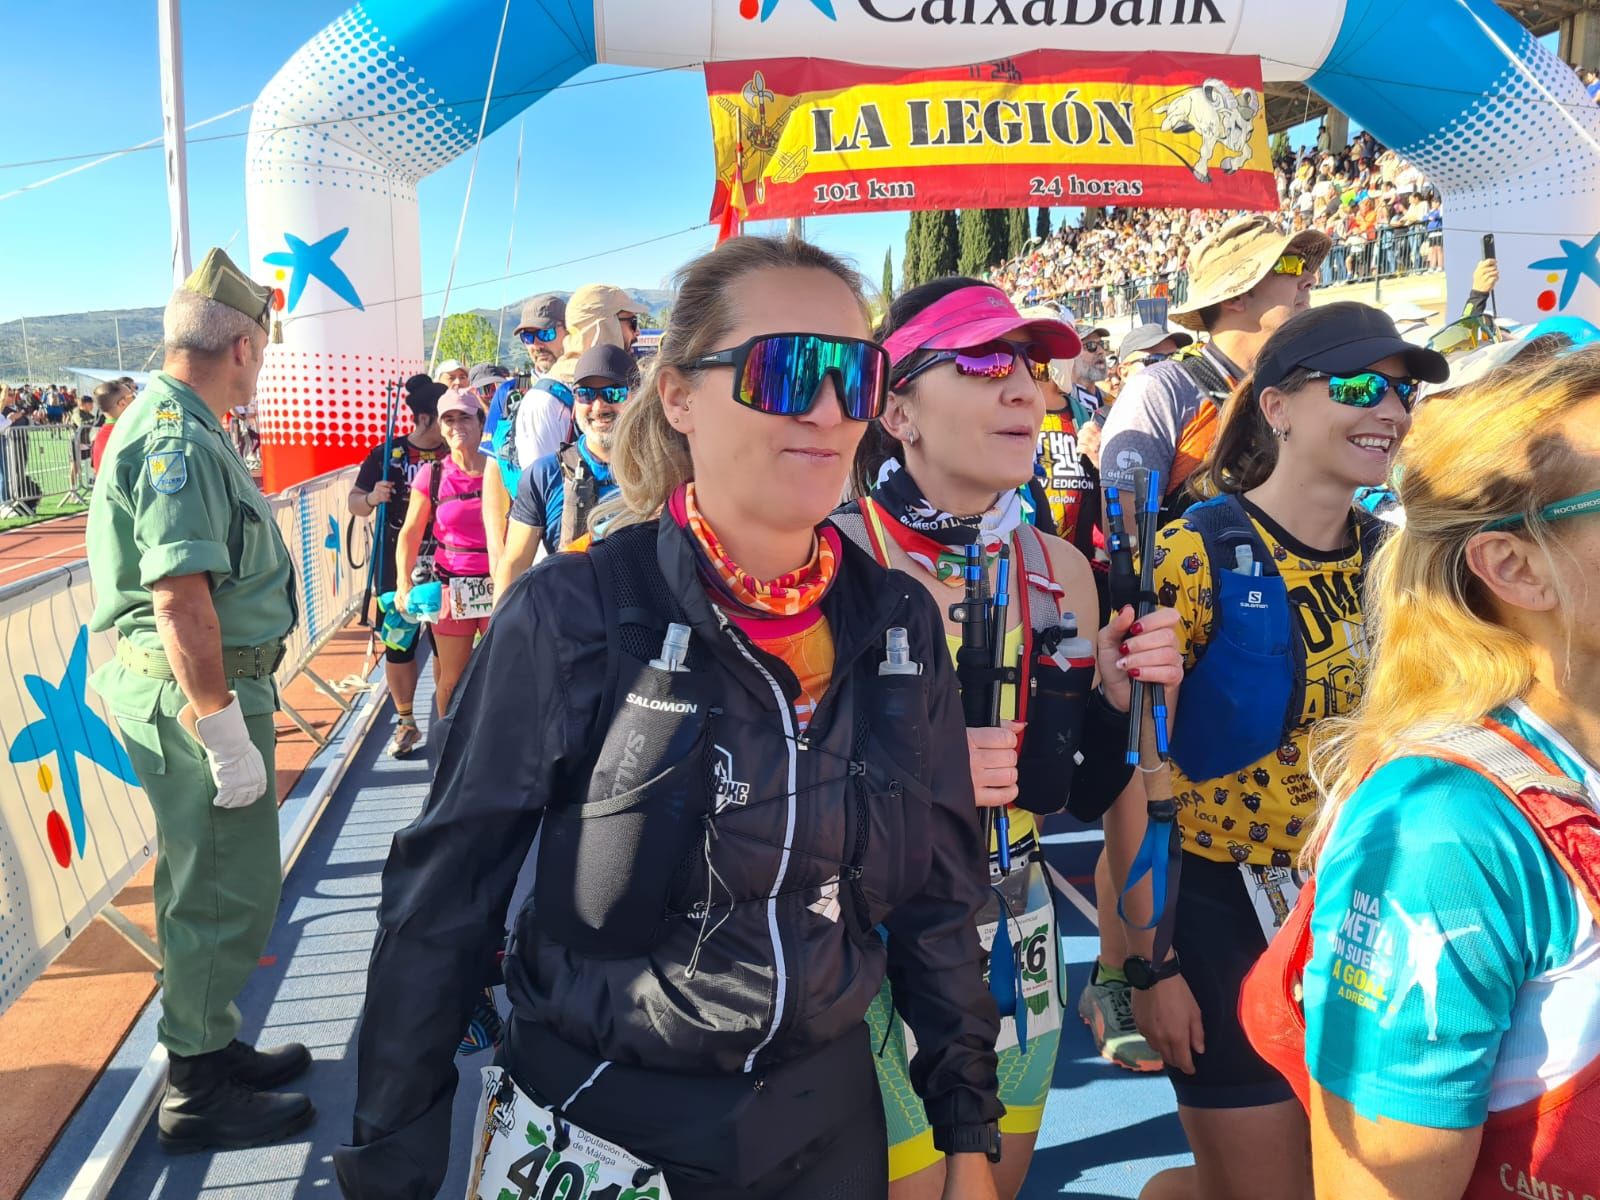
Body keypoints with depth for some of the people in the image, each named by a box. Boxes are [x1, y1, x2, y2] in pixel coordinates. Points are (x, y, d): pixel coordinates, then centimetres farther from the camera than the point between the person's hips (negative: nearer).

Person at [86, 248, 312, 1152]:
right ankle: (199, 1094, 17)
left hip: (188, 684, 11)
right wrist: (223, 730, -24)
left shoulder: (171, 421, 13)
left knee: (205, 881, 21)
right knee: (228, 893, 1)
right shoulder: (179, 439, -20)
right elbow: (180, 597, -28)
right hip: (200, 690, -11)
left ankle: (211, 1047, 37)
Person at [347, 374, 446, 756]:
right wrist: (372, 498, -17)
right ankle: (406, 723, 24)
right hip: (396, 568, 0)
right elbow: (354, 503, 3)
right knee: (398, 647, 8)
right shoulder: (387, 455, -2)